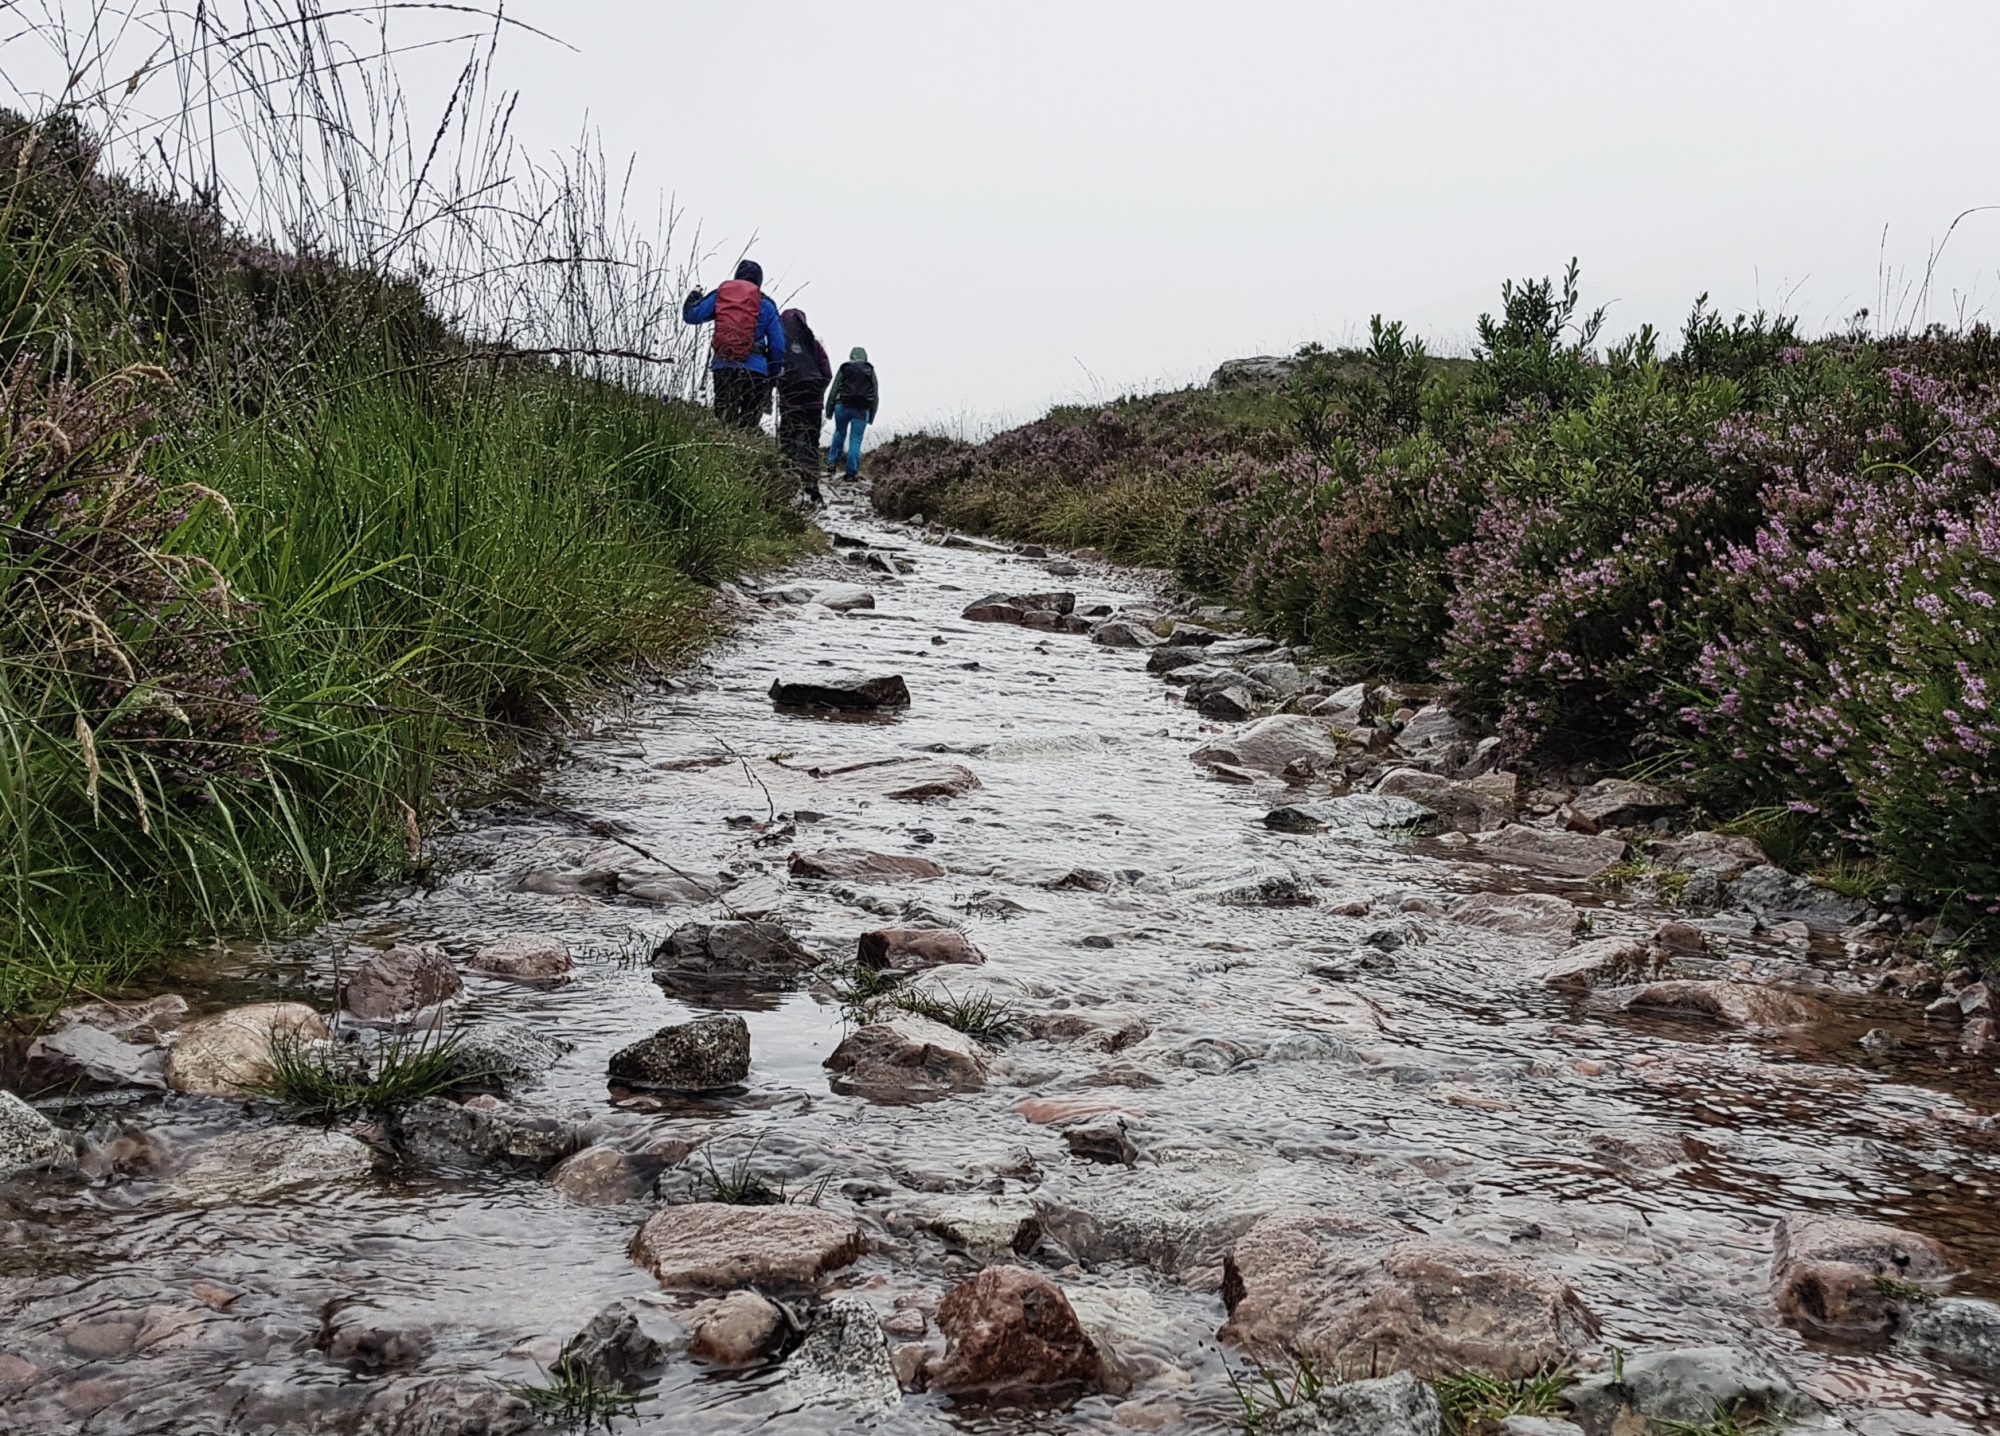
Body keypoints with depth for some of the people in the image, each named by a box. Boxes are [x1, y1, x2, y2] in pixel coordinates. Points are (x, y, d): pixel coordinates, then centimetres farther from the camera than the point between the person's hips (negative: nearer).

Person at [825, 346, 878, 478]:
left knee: (840, 433, 21)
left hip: (843, 406, 0)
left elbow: (834, 391, 2)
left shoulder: (844, 368, 8)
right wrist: (871, 416, 14)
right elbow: (876, 396, 11)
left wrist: (829, 410, 5)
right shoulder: (870, 371, 12)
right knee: (856, 440, 2)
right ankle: (852, 471, -2)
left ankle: (832, 461, 18)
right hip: (862, 410, 0)